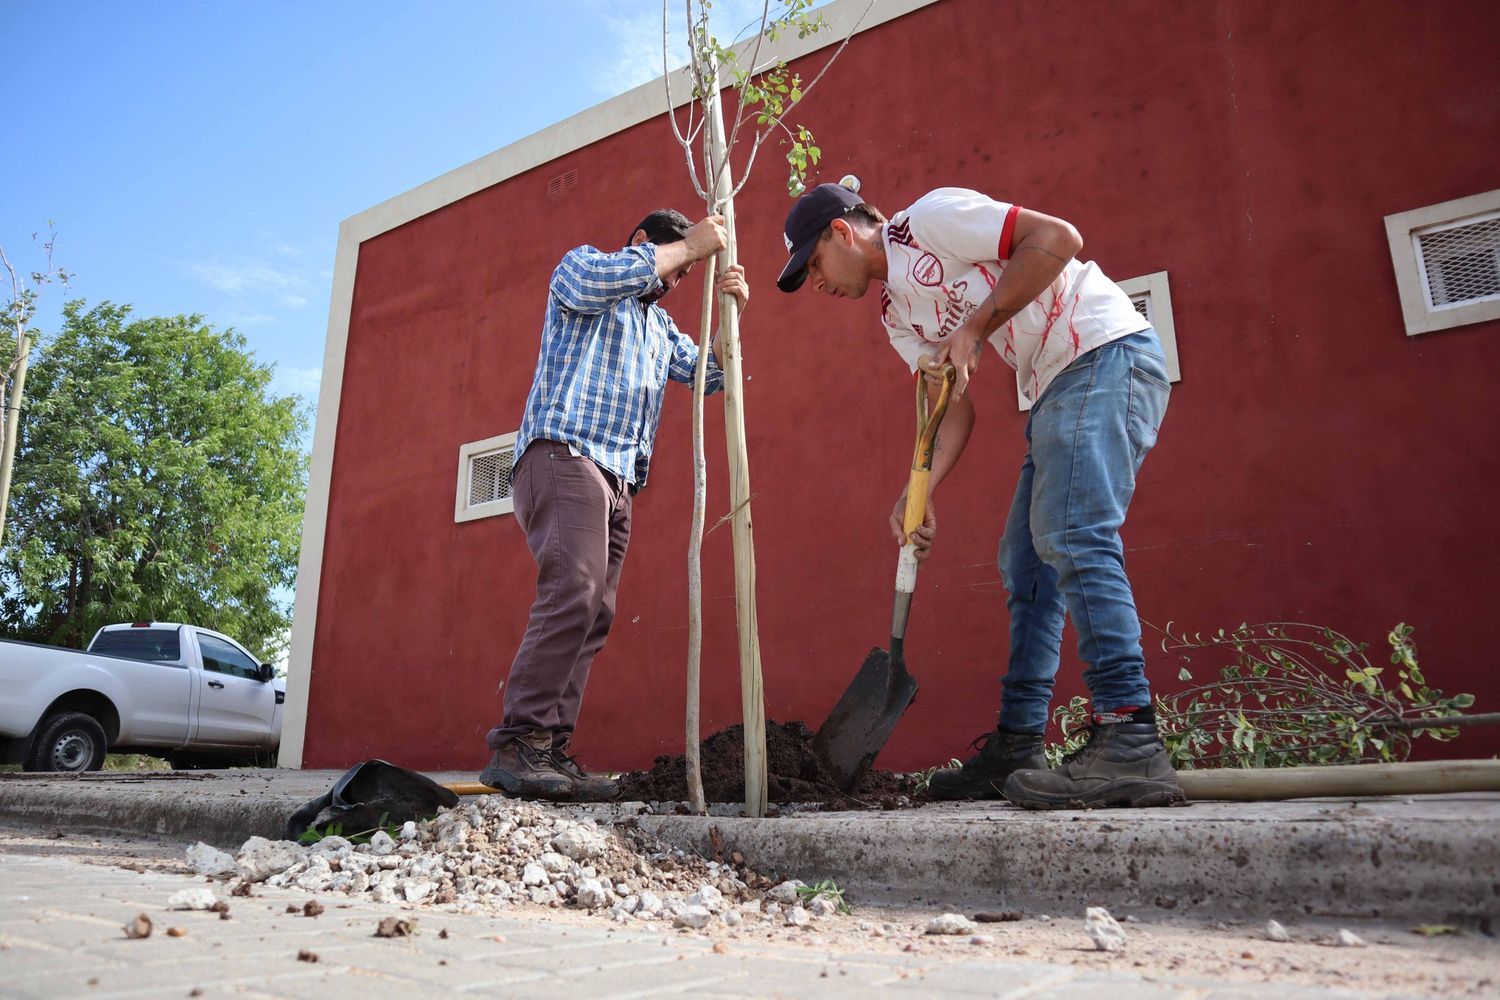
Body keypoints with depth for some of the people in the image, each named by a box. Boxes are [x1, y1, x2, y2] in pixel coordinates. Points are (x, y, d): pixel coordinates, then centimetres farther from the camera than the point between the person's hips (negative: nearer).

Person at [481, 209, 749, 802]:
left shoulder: (659, 324, 32)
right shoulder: (579, 265, 12)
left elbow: (709, 375, 24)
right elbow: (601, 278, -13)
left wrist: (730, 310, 10)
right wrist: (690, 245, -5)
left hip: (617, 480, 8)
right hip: (564, 455, -8)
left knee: (592, 617, -2)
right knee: (574, 593, -24)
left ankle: (549, 754, -2)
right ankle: (518, 746, -23)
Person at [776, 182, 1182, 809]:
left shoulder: (930, 217, -8)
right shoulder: (895, 312, 16)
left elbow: (1060, 238, -16)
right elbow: (953, 404, 11)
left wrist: (976, 326, -17)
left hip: (1107, 353, -9)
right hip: (1055, 392, 9)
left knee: (1073, 538, -22)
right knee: (1026, 562, 5)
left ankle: (1129, 744, -22)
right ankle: (1016, 747, 10)